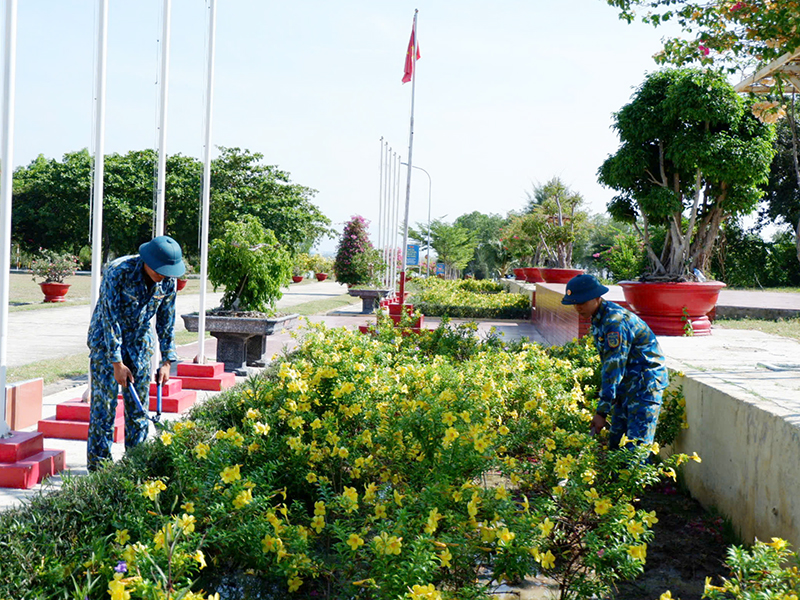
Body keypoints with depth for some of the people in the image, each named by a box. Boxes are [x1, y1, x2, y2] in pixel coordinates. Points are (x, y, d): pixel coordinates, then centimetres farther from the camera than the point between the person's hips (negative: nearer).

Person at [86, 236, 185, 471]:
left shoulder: (168, 281, -11)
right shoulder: (118, 272, -26)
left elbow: (166, 322, 0)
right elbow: (110, 319, -23)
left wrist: (167, 361, -3)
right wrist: (117, 363, -24)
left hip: (140, 342, 4)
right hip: (106, 339, -4)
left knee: (139, 404, 4)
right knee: (104, 401, -5)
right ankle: (98, 464, 5)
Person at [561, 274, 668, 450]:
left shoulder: (615, 321, -25)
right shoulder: (598, 318, 6)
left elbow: (614, 368, -28)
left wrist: (602, 411, -27)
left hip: (646, 379, -10)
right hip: (627, 379, 10)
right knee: (615, 440, 10)